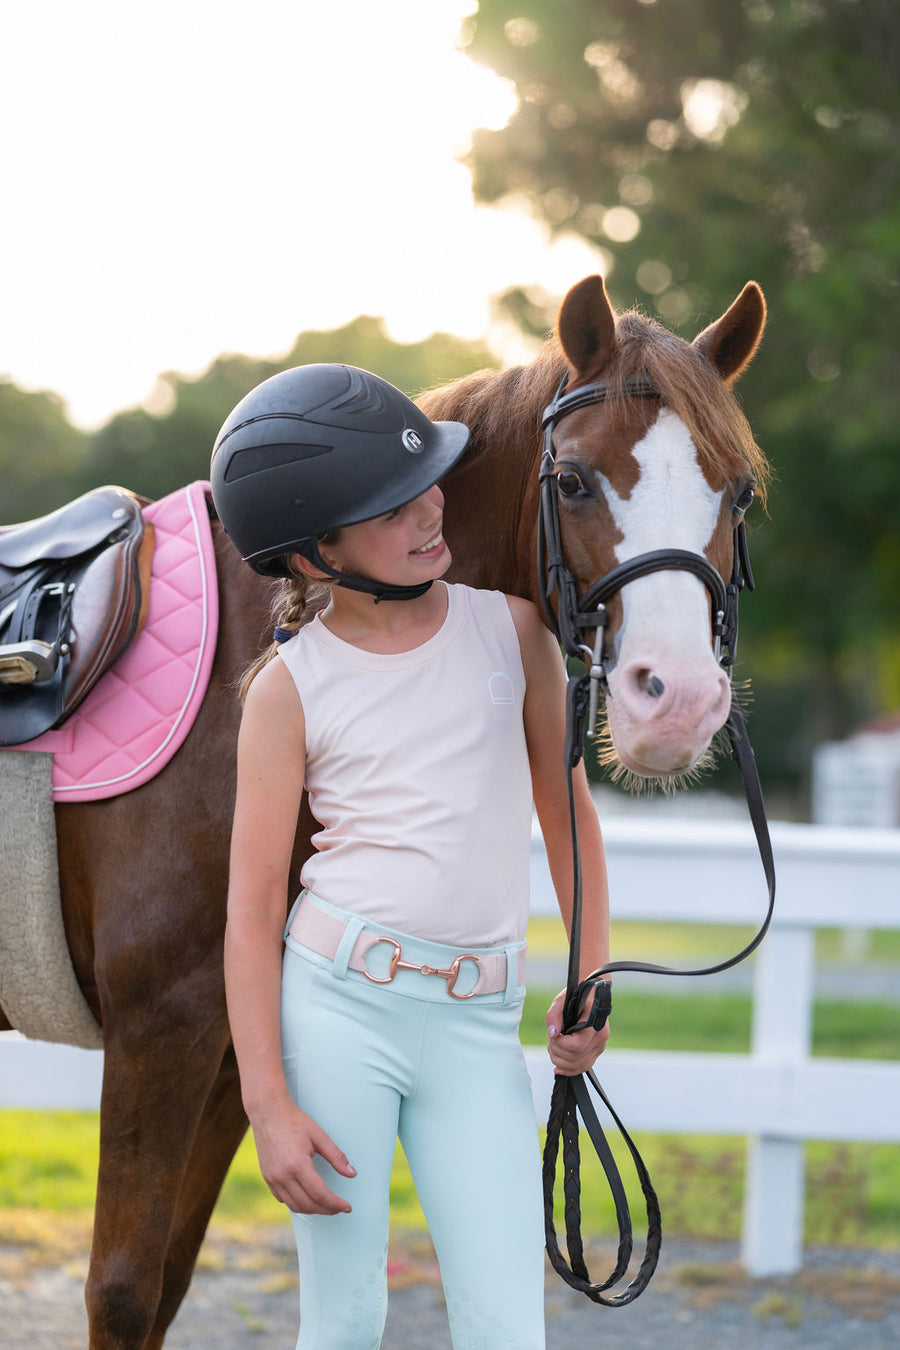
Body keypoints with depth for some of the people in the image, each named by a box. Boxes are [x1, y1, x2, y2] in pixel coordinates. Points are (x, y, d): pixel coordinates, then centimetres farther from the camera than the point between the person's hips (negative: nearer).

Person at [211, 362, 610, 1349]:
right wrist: (268, 1106, -9)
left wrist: (591, 976, 10)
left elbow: (564, 806, 18)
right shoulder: (291, 686, -2)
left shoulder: (509, 628, 6)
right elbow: (252, 909, -3)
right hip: (336, 1005, -2)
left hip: (478, 1024, 2)